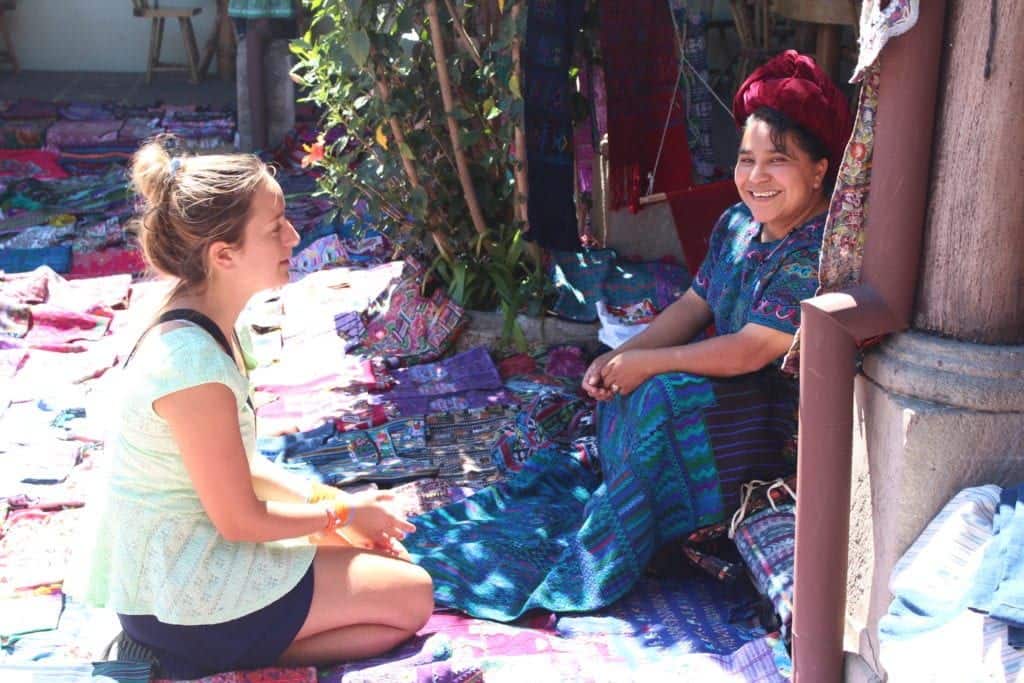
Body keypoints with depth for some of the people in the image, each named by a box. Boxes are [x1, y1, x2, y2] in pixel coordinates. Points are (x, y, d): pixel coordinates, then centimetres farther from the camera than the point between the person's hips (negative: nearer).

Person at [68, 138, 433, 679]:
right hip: (180, 597, -9)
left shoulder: (198, 321, 0)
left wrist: (320, 497, 2)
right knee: (411, 598, -4)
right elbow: (239, 520, -21)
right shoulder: (193, 362, -29)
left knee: (389, 561, 17)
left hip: (170, 561, 9)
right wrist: (340, 513, -6)